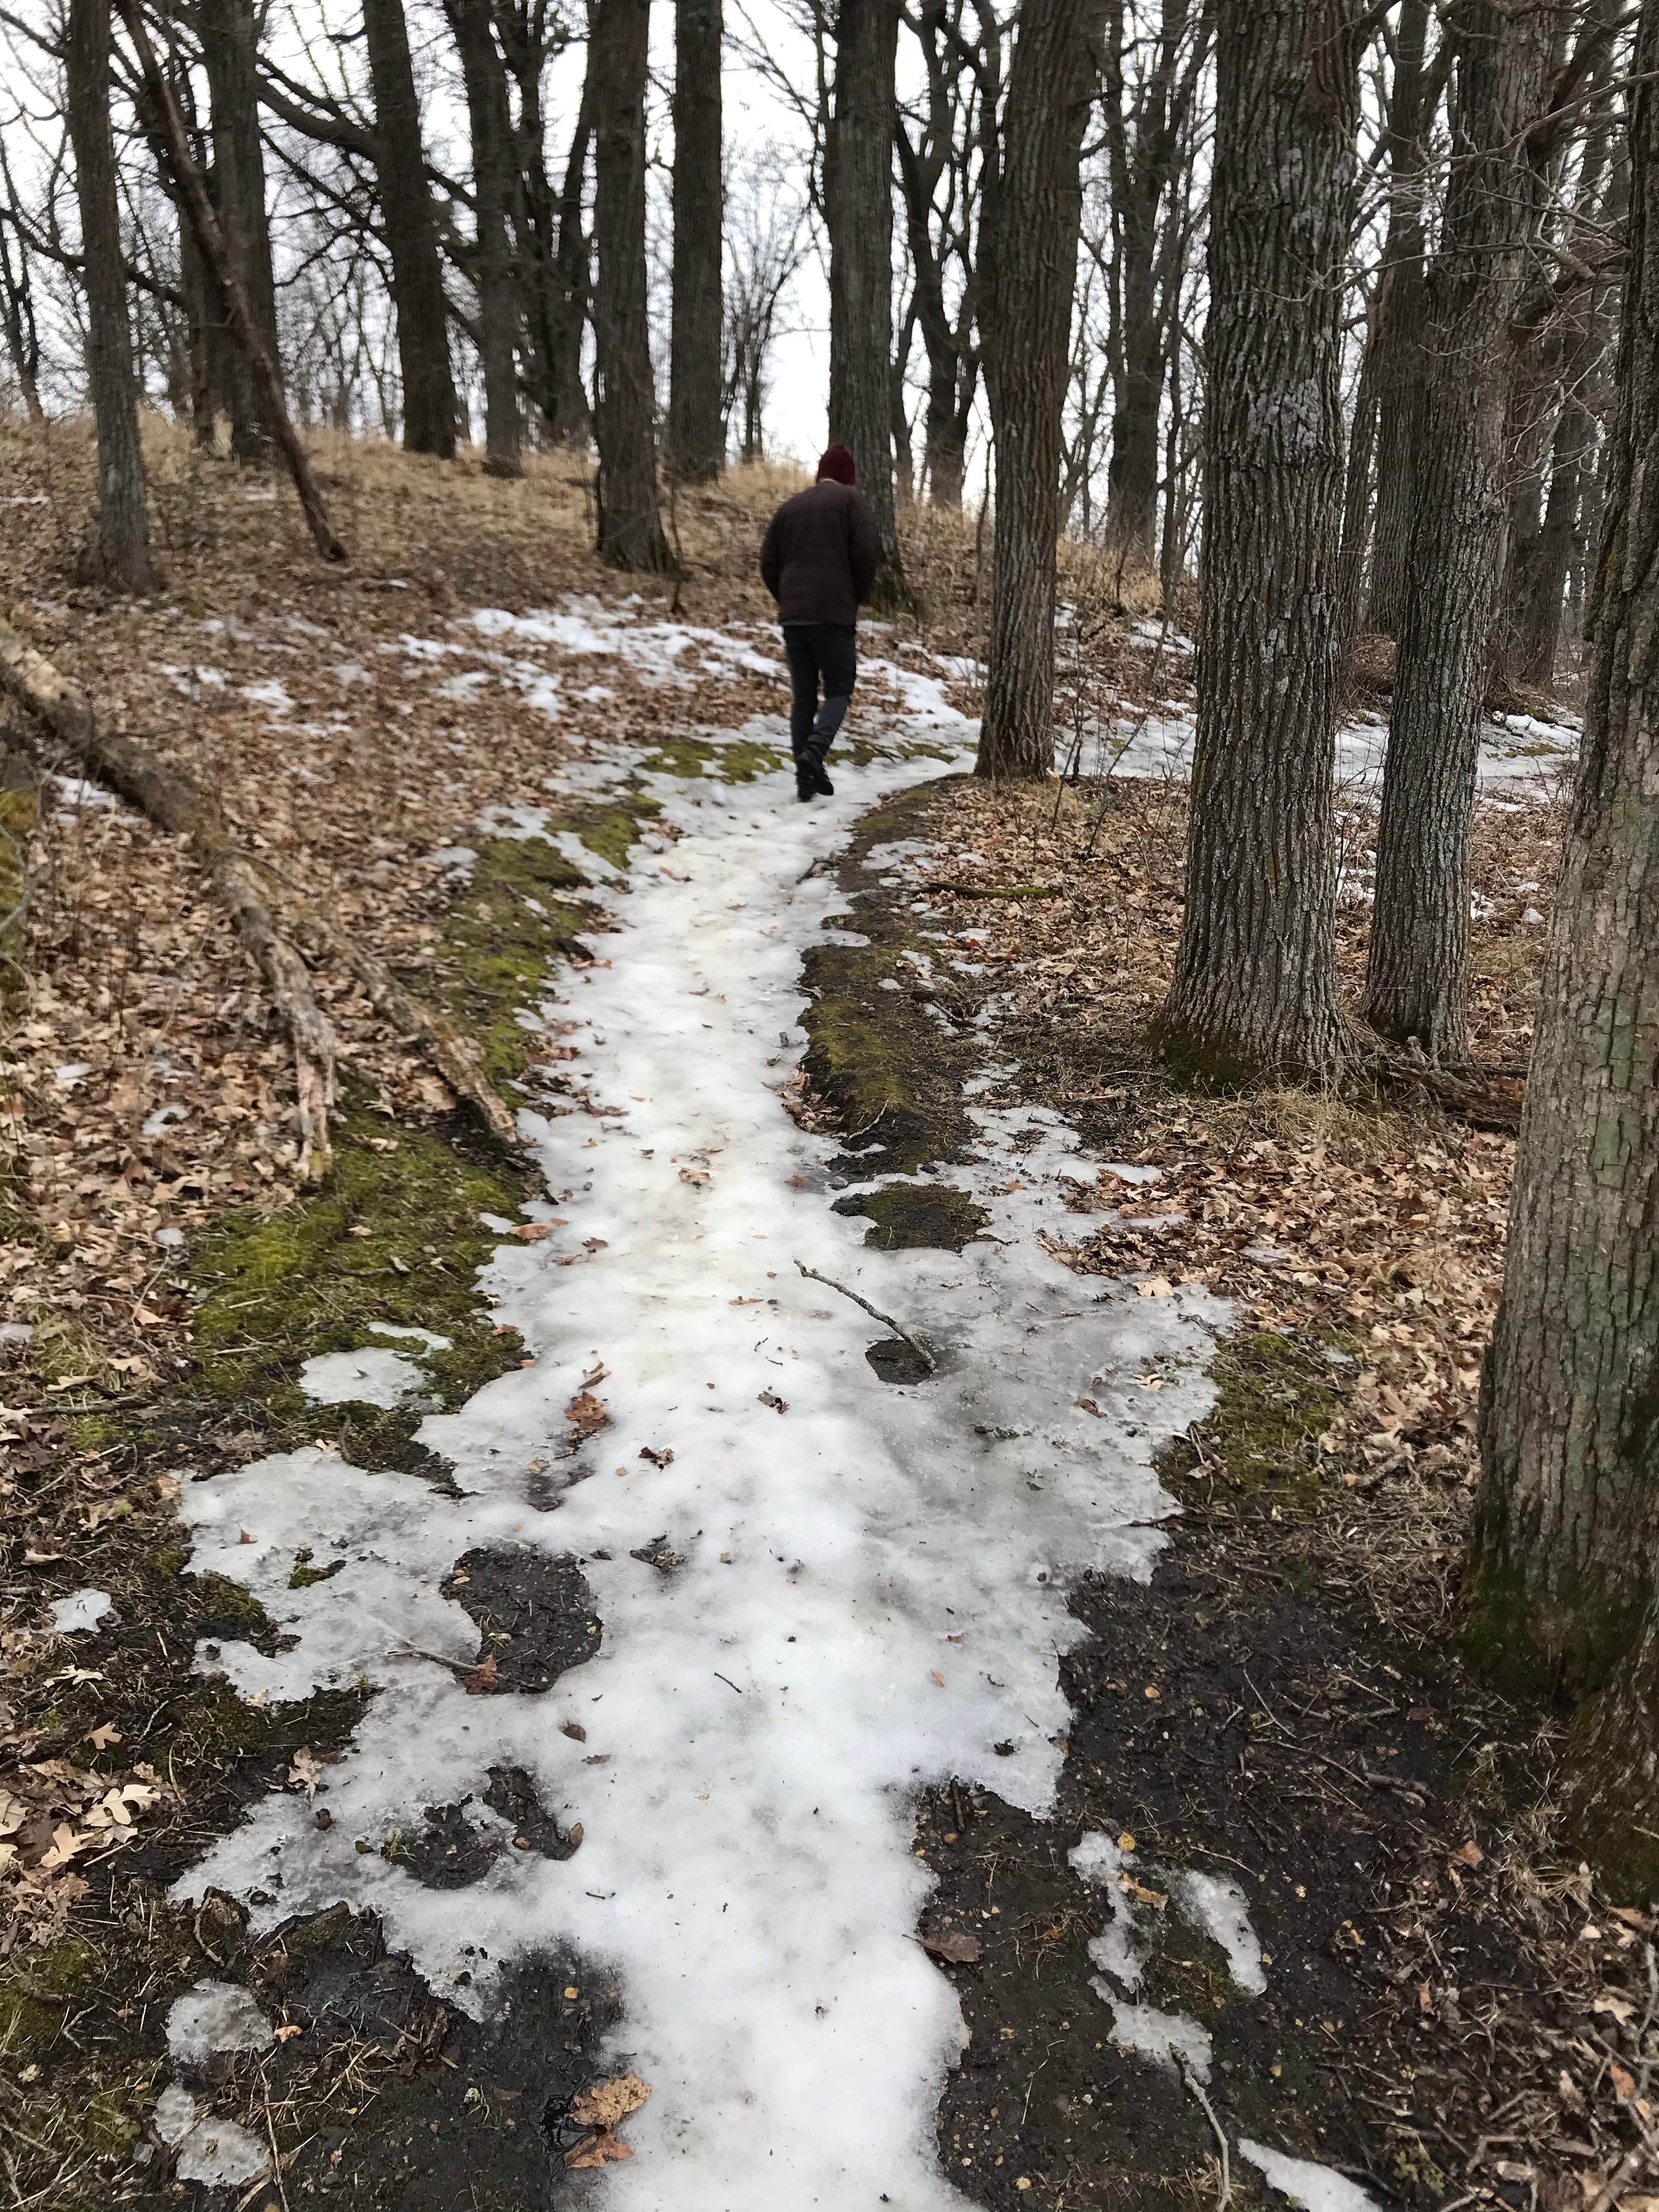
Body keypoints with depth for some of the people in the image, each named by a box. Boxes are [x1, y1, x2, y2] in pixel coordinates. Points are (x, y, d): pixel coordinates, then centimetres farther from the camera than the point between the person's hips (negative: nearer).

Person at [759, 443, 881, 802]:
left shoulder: (789, 507, 18)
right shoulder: (851, 499, 4)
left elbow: (768, 563, 11)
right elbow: (867, 551, -8)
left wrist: (788, 601, 17)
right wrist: (858, 597, 5)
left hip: (792, 616, 4)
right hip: (834, 614, -4)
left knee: (803, 698, 8)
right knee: (838, 692, 4)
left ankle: (806, 780, 3)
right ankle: (814, 752, -22)